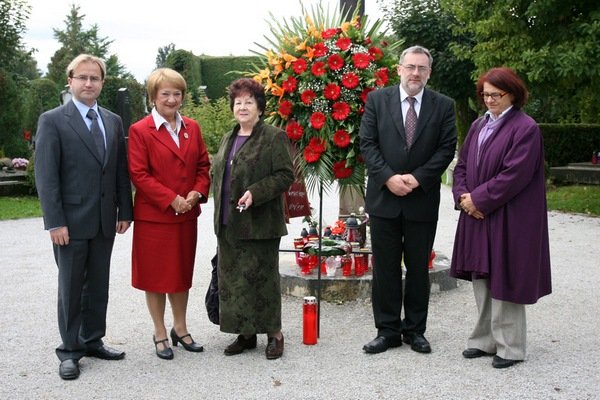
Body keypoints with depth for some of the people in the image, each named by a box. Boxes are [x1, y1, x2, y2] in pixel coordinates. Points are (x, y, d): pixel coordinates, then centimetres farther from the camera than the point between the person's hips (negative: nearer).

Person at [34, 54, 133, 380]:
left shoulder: (113, 122, 9)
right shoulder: (52, 121, -6)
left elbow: (121, 171, 11)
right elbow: (46, 176, -10)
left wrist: (125, 211, 6)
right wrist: (55, 221, -15)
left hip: (105, 220, 5)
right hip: (72, 220, -5)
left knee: (98, 285, 13)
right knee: (71, 288, 6)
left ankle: (93, 340, 27)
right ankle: (70, 350, 18)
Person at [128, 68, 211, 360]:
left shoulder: (192, 128, 9)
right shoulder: (140, 131, -8)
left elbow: (204, 166, 10)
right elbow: (138, 174, -12)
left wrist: (197, 193, -8)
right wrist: (171, 199, -17)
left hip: (187, 215, 5)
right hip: (153, 216, -5)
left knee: (182, 273, 14)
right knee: (155, 275, 6)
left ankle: (180, 328, 29)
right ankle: (160, 333, 19)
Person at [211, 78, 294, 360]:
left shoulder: (274, 137, -6)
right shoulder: (228, 140, 17)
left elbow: (286, 175, -12)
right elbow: (216, 174, 23)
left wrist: (255, 193, -22)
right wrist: (221, 209, 9)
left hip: (259, 225, -7)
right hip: (229, 225, 7)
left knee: (262, 279, 0)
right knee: (232, 280, 9)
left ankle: (274, 334, 13)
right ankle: (245, 334, 21)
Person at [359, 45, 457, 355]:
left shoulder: (443, 106, 3)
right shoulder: (377, 100, 2)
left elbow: (447, 148, -2)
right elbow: (367, 143, -2)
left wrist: (417, 178, -14)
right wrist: (388, 177, -14)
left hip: (422, 199, 0)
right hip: (384, 198, 0)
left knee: (419, 268, 10)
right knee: (385, 268, 6)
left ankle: (415, 330, 22)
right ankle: (387, 331, 17)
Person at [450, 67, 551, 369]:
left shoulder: (525, 128, -11)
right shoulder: (479, 126, 12)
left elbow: (514, 175, -18)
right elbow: (462, 165, 14)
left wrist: (478, 199, -15)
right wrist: (463, 195, -4)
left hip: (508, 219, -7)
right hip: (477, 217, 7)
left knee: (503, 281, -1)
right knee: (481, 279, 11)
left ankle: (509, 347, 11)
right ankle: (485, 340, 23)